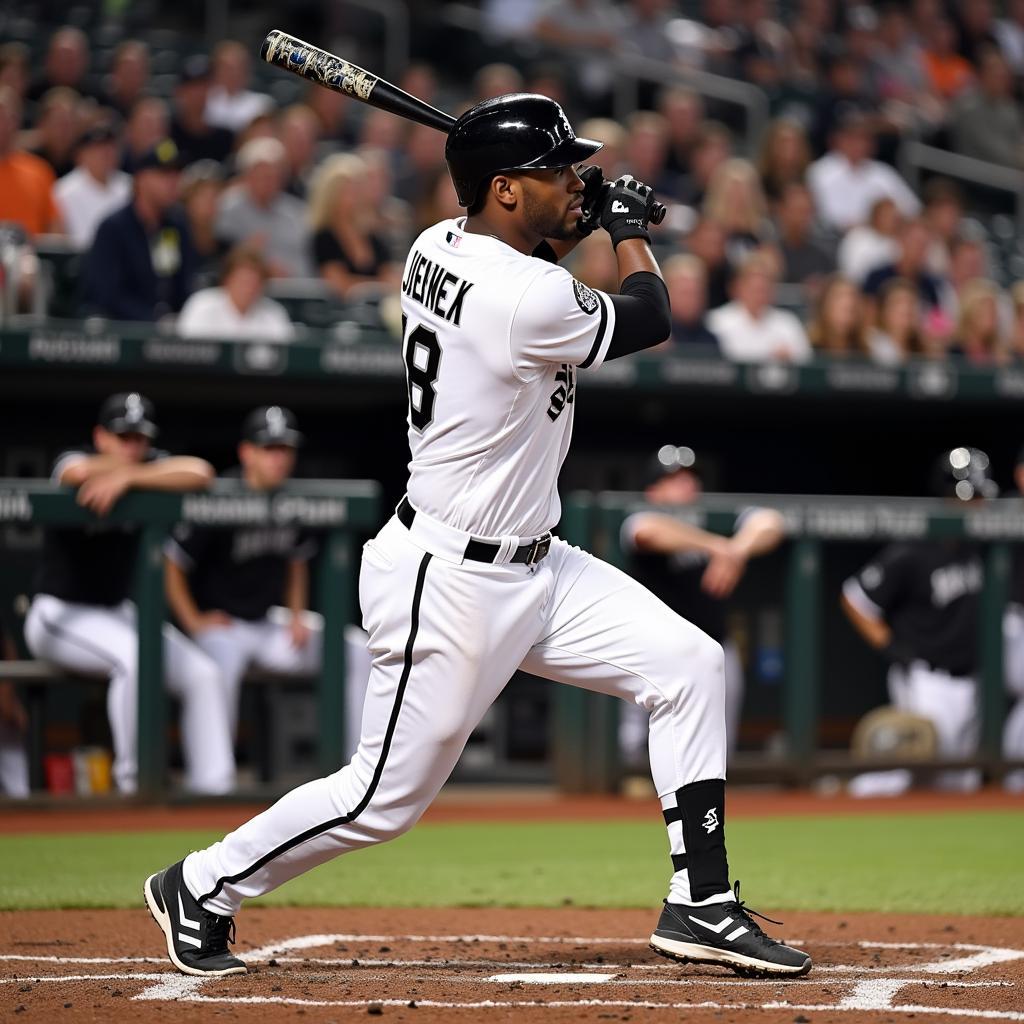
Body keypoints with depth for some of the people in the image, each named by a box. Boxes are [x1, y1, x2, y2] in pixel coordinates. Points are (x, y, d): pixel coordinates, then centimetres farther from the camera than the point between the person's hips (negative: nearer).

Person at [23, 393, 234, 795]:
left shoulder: (152, 465, -1)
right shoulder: (71, 460, -11)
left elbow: (199, 473, -23)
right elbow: (79, 471, -39)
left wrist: (129, 476, -31)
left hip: (119, 612, 6)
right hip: (59, 612, -6)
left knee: (202, 674, -9)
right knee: (133, 655, -33)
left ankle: (211, 787, -8)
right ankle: (132, 782, -25)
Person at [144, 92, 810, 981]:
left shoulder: (438, 247, 1)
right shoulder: (527, 303, -26)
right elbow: (650, 320, -8)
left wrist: (578, 225, 10)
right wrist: (628, 230, 10)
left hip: (533, 566, 10)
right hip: (449, 582, -10)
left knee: (688, 664, 2)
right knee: (387, 798, 1)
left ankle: (700, 907, 6)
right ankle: (201, 889, 21)